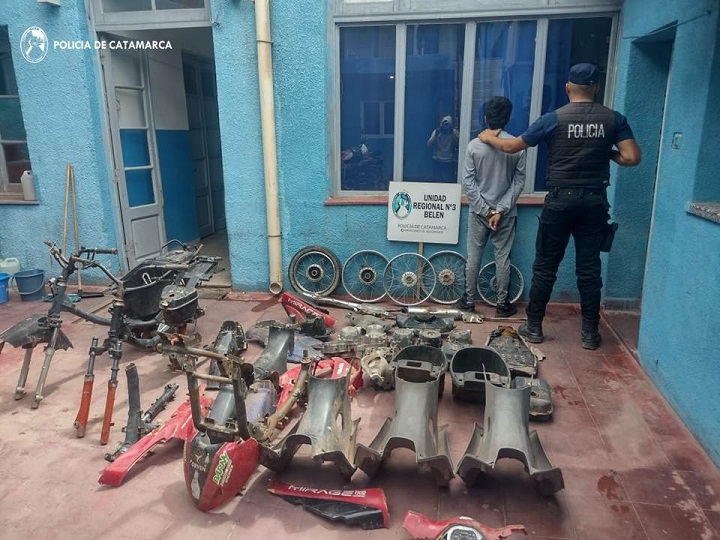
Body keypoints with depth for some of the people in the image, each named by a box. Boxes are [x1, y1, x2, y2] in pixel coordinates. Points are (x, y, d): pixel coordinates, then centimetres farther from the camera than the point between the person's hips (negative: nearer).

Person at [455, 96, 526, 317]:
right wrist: (500, 209, -8)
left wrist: (485, 210, -7)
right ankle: (502, 304, 18)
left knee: (473, 256, 10)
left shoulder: (474, 145, -8)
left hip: (478, 211, 0)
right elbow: (519, 182, -7)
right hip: (506, 212, 1)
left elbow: (468, 183, -10)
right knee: (503, 258, 9)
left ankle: (468, 300, 19)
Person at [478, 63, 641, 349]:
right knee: (589, 267, 9)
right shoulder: (614, 118, 1)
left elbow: (512, 146, 1)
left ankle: (533, 327, 14)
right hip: (595, 201, 2)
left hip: (561, 200, -2)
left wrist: (490, 137, 20)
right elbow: (632, 157, -5)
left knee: (545, 267, 7)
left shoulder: (554, 118, -5)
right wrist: (608, 154, 15)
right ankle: (590, 332, 16)